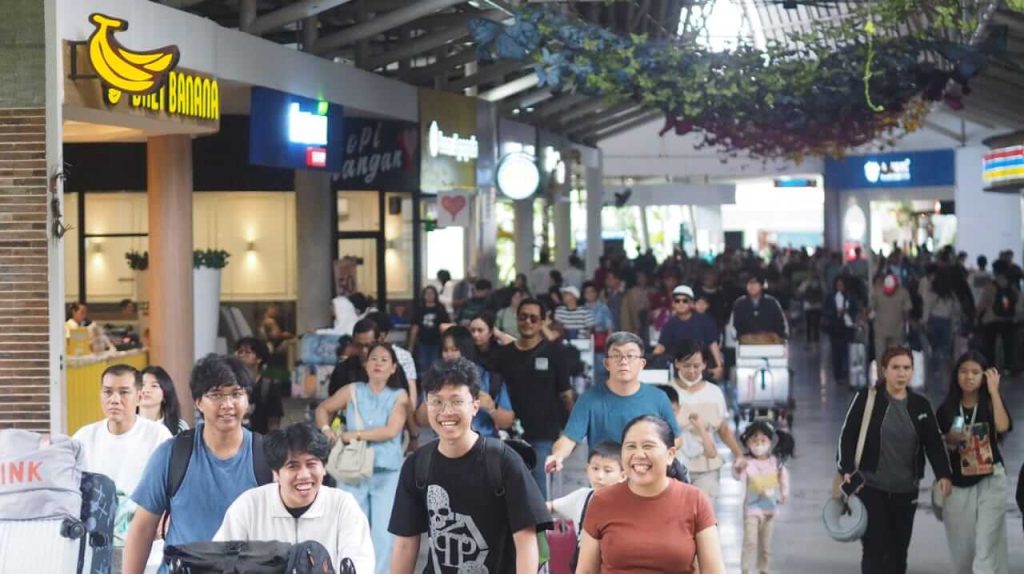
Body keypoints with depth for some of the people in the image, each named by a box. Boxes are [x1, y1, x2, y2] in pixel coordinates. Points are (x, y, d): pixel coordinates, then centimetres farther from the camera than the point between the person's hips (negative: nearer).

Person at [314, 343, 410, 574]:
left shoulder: (399, 396, -1)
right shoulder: (352, 391, 5)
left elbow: (391, 431, -14)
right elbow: (322, 409, 17)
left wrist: (355, 435, -12)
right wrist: (326, 429, -3)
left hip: (387, 473, -2)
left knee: (383, 532, -3)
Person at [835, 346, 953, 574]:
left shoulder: (921, 405, 6)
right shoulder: (866, 398, -5)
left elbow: (934, 443, 6)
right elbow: (847, 437, -5)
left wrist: (944, 474, -9)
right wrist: (846, 471, -16)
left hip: (906, 491, 4)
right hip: (871, 487, -4)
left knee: (898, 552, 8)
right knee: (875, 549, -8)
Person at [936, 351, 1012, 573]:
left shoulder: (991, 404, 0)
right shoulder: (946, 409, 3)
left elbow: (1002, 426, -22)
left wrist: (994, 391, -17)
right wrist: (949, 441, -12)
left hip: (989, 482, -2)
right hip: (957, 485, 2)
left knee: (986, 545, -11)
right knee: (962, 548, 8)